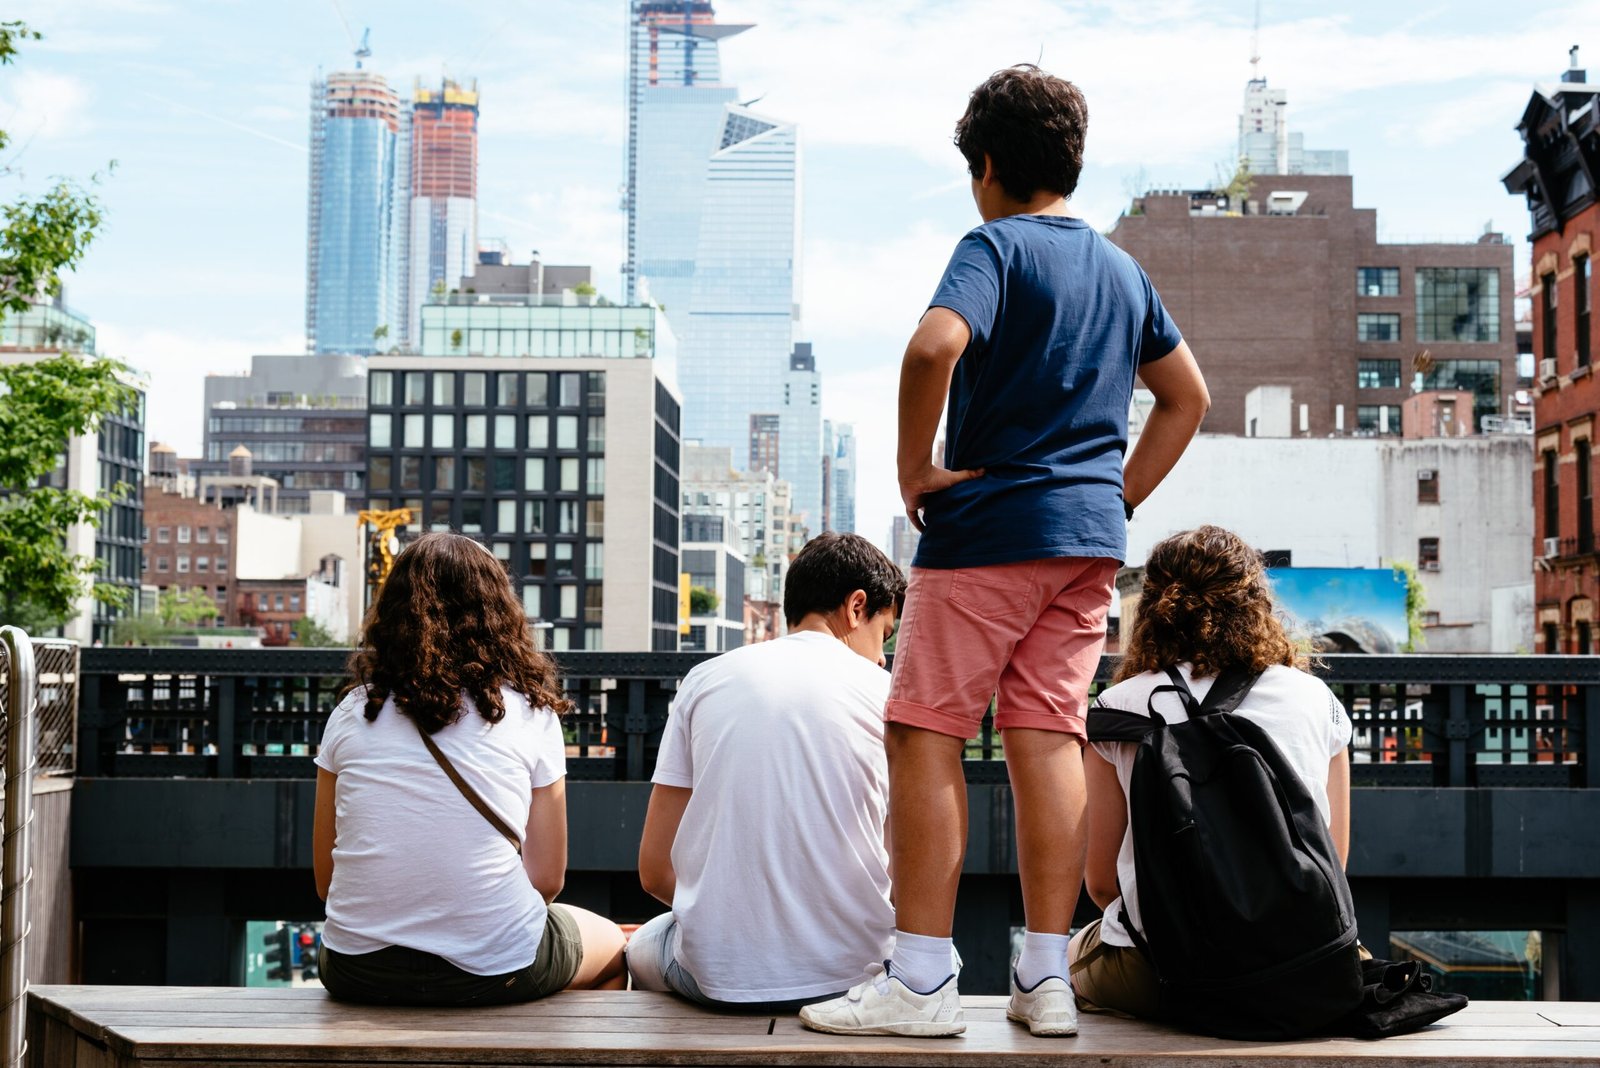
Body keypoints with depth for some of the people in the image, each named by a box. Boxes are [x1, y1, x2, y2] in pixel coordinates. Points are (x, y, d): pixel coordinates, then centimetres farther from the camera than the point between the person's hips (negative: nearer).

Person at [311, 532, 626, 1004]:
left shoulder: (352, 712, 3)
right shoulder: (529, 713, -3)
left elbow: (326, 880, 5)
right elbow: (547, 879, -1)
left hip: (356, 972, 3)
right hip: (492, 972, -3)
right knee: (610, 945, 31)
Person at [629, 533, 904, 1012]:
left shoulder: (705, 679, 6)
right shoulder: (886, 692, 2)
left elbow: (655, 870, 5)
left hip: (719, 974, 1)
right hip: (848, 972, -1)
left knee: (643, 949, 36)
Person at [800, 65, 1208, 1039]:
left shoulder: (997, 245, -5)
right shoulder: (1123, 269, 17)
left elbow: (934, 347, -23)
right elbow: (1188, 398, 24)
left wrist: (915, 471, -12)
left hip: (988, 525, -7)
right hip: (1091, 537, 7)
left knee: (927, 735, -2)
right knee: (1050, 737, 6)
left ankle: (921, 981, -3)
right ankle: (1048, 979, 6)